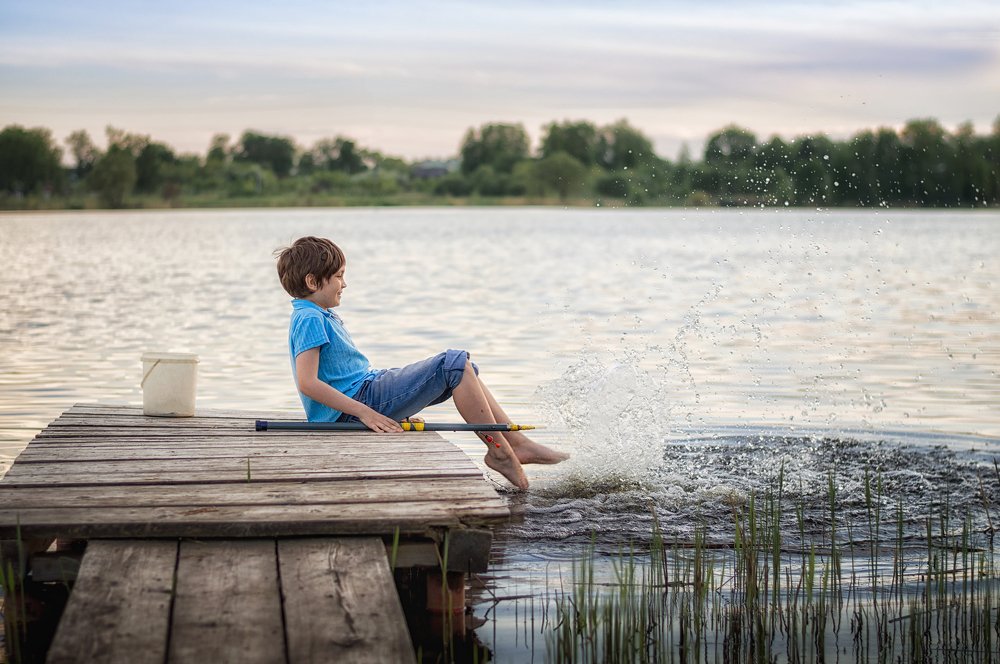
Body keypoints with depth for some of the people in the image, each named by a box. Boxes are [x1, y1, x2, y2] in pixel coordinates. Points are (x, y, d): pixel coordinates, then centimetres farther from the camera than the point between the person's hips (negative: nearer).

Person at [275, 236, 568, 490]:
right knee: (454, 365, -14)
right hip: (359, 399, -11)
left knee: (462, 370, 10)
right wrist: (364, 412, -26)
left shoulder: (322, 317, 20)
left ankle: (516, 442, 5)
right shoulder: (309, 320, -13)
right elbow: (307, 383, -24)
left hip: (367, 387, 11)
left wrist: (393, 408, 19)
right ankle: (498, 450, -11)